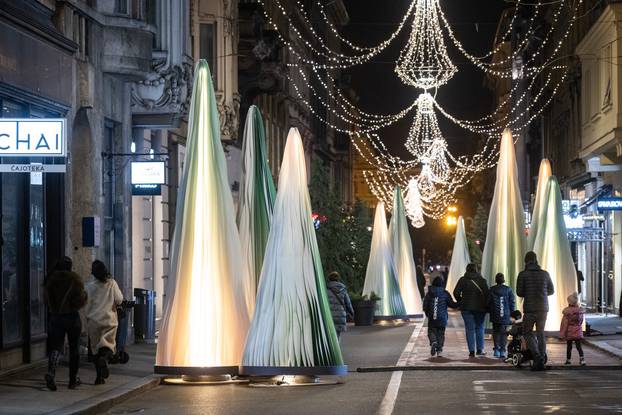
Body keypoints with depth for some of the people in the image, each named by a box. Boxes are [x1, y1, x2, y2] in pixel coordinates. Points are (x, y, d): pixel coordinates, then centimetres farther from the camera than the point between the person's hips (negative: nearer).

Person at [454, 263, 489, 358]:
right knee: (479, 328, 13)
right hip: (480, 308, 1)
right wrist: (485, 305, 4)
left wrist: (460, 302, 7)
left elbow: (456, 292, -8)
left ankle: (472, 351, -4)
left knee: (470, 329, 2)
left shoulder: (463, 280, -1)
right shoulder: (481, 280, 2)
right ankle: (480, 349, 5)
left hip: (467, 307, -1)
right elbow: (487, 293, -4)